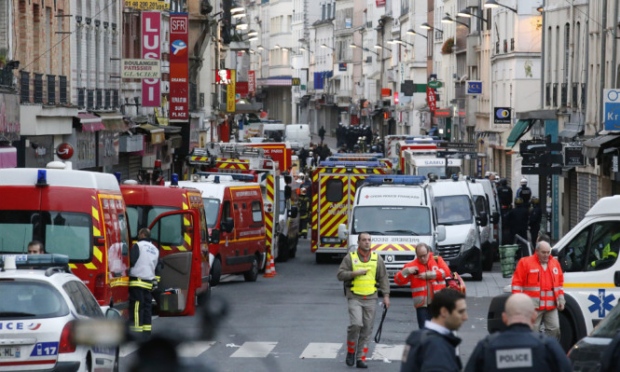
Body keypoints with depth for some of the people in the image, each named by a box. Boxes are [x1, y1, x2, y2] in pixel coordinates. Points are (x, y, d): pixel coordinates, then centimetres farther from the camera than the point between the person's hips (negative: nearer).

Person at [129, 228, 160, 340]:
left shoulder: (138, 246, -7)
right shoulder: (155, 250, 18)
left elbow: (131, 262, -13)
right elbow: (157, 268, 21)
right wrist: (155, 280, 25)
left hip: (137, 281, -7)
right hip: (149, 282, 7)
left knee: (136, 307, -9)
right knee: (147, 307, 10)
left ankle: (136, 333, -14)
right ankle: (147, 331, 10)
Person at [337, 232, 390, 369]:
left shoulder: (377, 258, 8)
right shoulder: (350, 257, 2)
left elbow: (383, 278, 9)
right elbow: (340, 274, -1)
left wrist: (386, 295, 2)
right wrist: (355, 273, -14)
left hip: (371, 298, 3)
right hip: (354, 297, -3)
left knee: (366, 329, 2)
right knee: (356, 324, -18)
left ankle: (361, 358, 8)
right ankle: (351, 351, 3)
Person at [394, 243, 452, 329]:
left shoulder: (437, 260, 6)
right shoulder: (411, 266, 3)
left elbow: (446, 272, -9)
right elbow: (398, 280, -1)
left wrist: (429, 275, -15)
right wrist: (406, 272, -20)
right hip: (422, 305, -1)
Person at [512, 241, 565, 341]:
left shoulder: (555, 263, 15)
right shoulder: (525, 263, -1)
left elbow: (559, 283, 22)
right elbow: (517, 283, -2)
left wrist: (561, 299, 15)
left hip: (551, 306, 5)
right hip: (534, 306, -5)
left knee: (554, 329, 1)